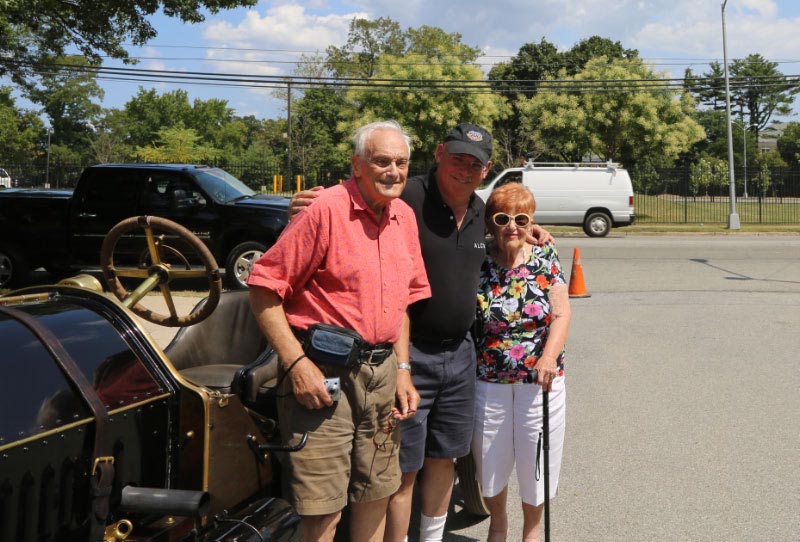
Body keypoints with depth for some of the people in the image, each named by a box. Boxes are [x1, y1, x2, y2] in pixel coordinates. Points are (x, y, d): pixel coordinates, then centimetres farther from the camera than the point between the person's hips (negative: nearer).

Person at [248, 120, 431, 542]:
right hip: (322, 373, -6)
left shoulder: (405, 216, 9)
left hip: (382, 372, 7)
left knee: (377, 493, 17)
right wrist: (296, 363, -19)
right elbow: (264, 287, -13)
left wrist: (402, 370, 12)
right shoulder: (326, 209, -13)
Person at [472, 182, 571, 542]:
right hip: (489, 383, 0)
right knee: (489, 463, 13)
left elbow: (561, 314, -6)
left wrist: (549, 356, -22)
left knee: (535, 464, 12)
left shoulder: (546, 260, -3)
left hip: (540, 380, 0)